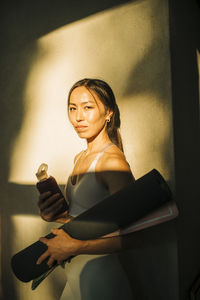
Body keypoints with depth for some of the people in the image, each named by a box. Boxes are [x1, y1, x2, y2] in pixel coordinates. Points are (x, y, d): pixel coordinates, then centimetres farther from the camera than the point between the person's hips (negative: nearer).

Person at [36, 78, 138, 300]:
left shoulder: (113, 161, -21)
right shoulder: (80, 158, 4)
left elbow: (125, 237, -20)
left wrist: (74, 246, -23)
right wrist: (53, 215, -5)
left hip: (99, 278, -7)